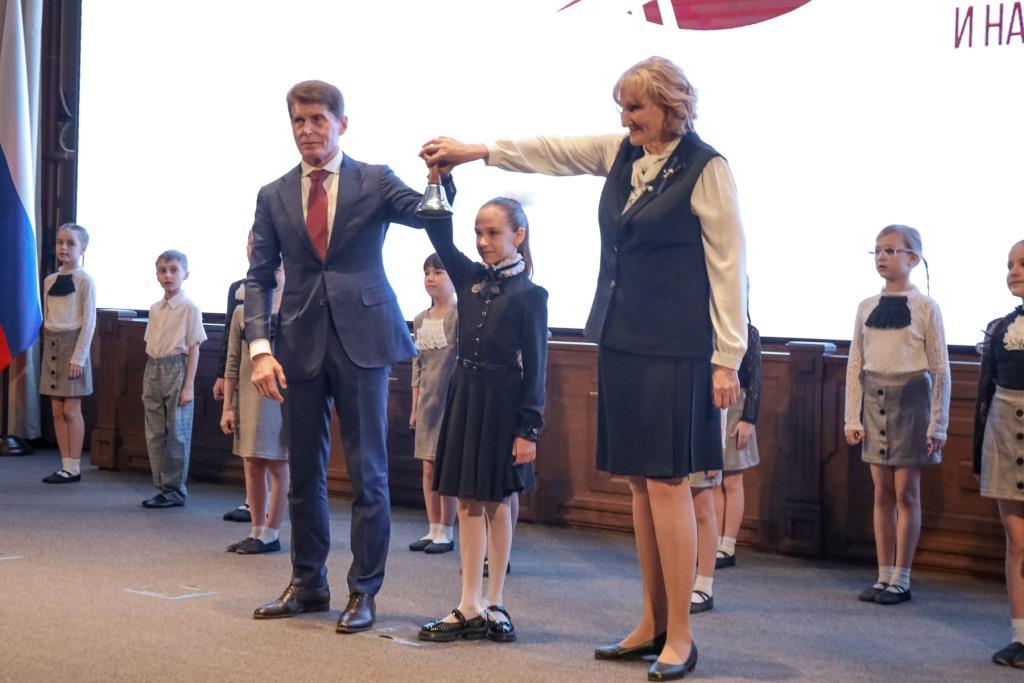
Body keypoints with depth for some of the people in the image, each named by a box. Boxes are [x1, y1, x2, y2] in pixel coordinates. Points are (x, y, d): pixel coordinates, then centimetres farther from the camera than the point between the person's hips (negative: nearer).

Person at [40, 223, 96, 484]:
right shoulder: (49, 280, 10)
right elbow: (47, 318, 15)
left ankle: (74, 467, 2)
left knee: (71, 410, -4)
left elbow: (89, 321, -10)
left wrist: (79, 357, -14)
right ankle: (65, 465, 10)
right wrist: (49, 347, 8)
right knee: (57, 410, 5)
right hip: (52, 345, 6)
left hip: (72, 344, -6)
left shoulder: (84, 281, -7)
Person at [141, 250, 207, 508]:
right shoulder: (155, 309, 12)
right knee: (154, 433, 8)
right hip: (153, 371, 7)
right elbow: (151, 346, 15)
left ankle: (175, 490, 7)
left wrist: (188, 386, -13)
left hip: (176, 369, -6)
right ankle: (162, 487, 16)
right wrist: (147, 381, 11)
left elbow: (194, 350, -9)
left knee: (177, 433, -1)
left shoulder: (189, 308, -7)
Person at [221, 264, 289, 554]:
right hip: (249, 394, 4)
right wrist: (227, 407, 6)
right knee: (252, 466, 7)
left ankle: (271, 534, 7)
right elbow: (233, 363, 10)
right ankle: (257, 531, 17)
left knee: (277, 464, 1)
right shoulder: (242, 312, 9)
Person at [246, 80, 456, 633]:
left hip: (361, 340, -3)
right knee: (304, 471, 11)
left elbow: (430, 214, -11)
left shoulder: (374, 182, 2)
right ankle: (307, 584, 25)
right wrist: (260, 348, -7)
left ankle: (363, 590, 12)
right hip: (301, 344, 3)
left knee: (368, 471, 1)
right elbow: (259, 279, 6)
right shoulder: (273, 196, 8)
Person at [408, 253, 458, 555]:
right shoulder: (420, 320, 11)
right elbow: (417, 366, 15)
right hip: (427, 401, 6)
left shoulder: (460, 315, -7)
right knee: (428, 467, 8)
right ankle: (433, 530, 16)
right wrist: (415, 407, 13)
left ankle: (446, 533, 6)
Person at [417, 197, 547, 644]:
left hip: (503, 402, -5)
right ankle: (471, 607, 9)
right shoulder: (469, 278, 6)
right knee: (469, 500, 5)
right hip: (466, 394, 5)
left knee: (497, 502, 4)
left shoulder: (529, 295, -9)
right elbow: (439, 235, 0)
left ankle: (494, 603, 15)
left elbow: (536, 366, -10)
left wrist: (529, 429, -14)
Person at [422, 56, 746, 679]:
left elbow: (728, 266, -10)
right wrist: (475, 152, 19)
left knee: (666, 481, -7)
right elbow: (554, 152, 22)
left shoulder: (705, 168, -9)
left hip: (674, 348, -7)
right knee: (639, 482, 10)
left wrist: (727, 359, -12)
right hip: (622, 340, 7)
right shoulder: (621, 152, 11)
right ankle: (653, 625, 19)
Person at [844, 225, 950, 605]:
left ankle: (901, 580, 6)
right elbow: (855, 366, 9)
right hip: (875, 401, 4)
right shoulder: (867, 307, 7)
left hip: (910, 401, -4)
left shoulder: (925, 308, -5)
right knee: (882, 492, 6)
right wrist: (853, 418, 3)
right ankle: (884, 576, 13)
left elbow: (940, 370, -5)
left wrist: (938, 425, -9)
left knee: (906, 491, -1)